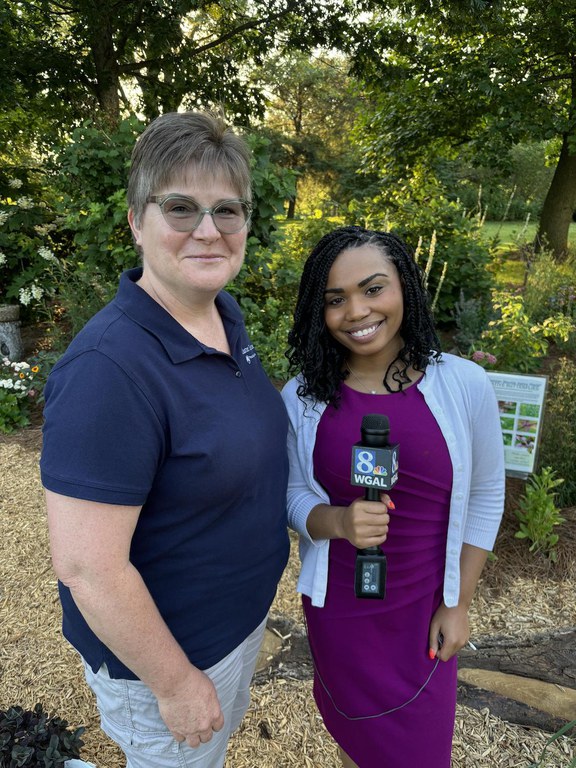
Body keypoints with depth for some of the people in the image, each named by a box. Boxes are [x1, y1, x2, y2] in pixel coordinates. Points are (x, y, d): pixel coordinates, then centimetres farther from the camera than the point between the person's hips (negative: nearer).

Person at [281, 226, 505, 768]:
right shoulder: (301, 398, -12)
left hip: (425, 606, 0)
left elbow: (485, 499, -5)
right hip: (337, 605, 1)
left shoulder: (464, 384, -15)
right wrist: (339, 521, -27)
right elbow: (294, 498, -5)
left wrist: (458, 604, -2)